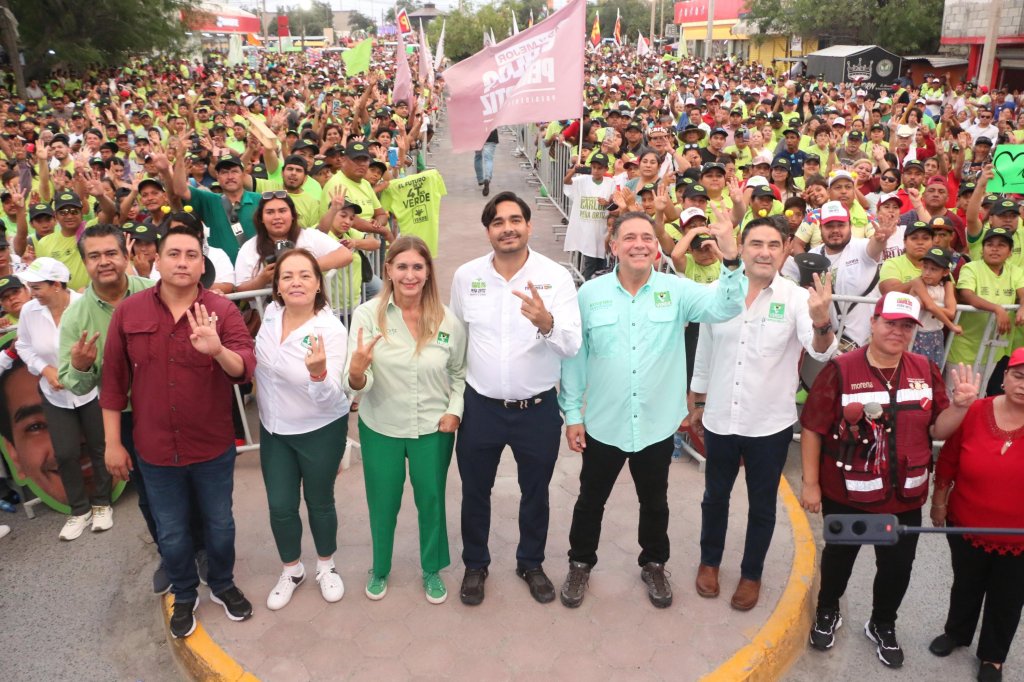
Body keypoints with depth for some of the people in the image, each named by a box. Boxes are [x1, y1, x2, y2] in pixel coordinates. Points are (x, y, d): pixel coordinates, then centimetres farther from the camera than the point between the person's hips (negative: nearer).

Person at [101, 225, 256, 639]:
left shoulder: (222, 310, -11)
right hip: (155, 450, 1)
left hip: (213, 448, -1)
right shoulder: (128, 312, -5)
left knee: (219, 525, 17)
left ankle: (223, 585, 44)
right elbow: (114, 380, 0)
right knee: (171, 534, 17)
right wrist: (112, 443, 1)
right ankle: (184, 595, 42)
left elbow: (244, 369, -23)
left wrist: (217, 350, -45)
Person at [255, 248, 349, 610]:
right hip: (274, 429, 4)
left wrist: (318, 372, -50)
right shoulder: (270, 313, -8)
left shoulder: (331, 330, -24)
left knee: (320, 503, 15)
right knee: (280, 506, 11)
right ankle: (292, 570, 38)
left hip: (321, 431, -4)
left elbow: (331, 397, -32)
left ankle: (326, 566, 42)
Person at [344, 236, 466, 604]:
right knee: (382, 503, 17)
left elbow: (460, 372, 5)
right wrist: (355, 373, -40)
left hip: (433, 429, 1)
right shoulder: (367, 315, -15)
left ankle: (432, 569, 42)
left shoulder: (448, 320, -10)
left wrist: (454, 411, -8)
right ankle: (379, 569, 43)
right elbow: (359, 384, -18)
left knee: (431, 500, 17)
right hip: (381, 428, -1)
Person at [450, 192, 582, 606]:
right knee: (475, 492, 17)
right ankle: (475, 564, 41)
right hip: (480, 406, 1)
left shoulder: (556, 277, -11)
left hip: (538, 409, -1)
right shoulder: (466, 276, -4)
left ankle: (531, 563, 43)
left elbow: (571, 344, -19)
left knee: (535, 493, 18)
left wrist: (546, 322, -40)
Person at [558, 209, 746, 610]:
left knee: (654, 502, 21)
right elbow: (574, 357, -3)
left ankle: (654, 565, 46)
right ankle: (580, 564, 41)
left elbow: (725, 308, -22)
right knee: (591, 500, 17)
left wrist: (731, 261, -38)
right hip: (603, 424, 0)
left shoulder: (676, 290, -7)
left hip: (657, 424, 1)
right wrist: (572, 413, -1)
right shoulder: (590, 294, -8)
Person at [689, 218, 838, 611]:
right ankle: (709, 561, 42)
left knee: (762, 505, 15)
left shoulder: (797, 298, -11)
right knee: (715, 496, 20)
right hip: (720, 419, 2)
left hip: (770, 423, -2)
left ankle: (751, 574, 37)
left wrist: (821, 322, -47)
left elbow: (822, 352, -25)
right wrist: (696, 404, 14)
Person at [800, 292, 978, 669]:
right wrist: (810, 483, -12)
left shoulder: (926, 370, -2)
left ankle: (882, 625, 44)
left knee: (898, 564, 18)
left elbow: (937, 430, 3)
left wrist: (960, 404, -16)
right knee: (839, 555, 19)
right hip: (847, 493, -3)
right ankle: (827, 612, 46)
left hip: (905, 496, 4)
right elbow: (813, 429, -13)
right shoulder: (841, 369, -16)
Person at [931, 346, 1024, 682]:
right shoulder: (974, 413, -15)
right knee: (966, 586, 25)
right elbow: (948, 461, -3)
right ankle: (956, 633, 51)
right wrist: (939, 502, 4)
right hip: (967, 526, 1)